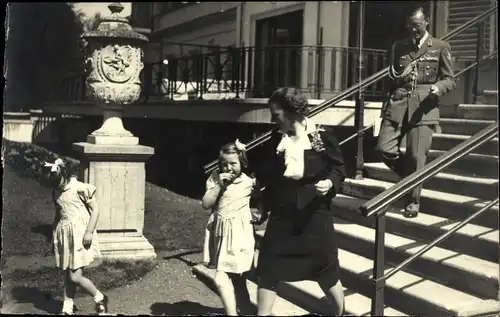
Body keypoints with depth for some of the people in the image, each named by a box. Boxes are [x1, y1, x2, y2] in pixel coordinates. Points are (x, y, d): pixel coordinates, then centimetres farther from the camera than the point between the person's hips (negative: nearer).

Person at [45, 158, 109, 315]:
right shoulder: (56, 192, 6)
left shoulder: (81, 188, -14)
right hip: (64, 235, 6)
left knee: (75, 277, -10)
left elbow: (95, 210, -11)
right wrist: (53, 233, 16)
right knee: (67, 275, 11)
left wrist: (89, 232, -17)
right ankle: (67, 309, 21)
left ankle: (100, 298, 12)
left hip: (80, 234, -6)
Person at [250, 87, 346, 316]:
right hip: (281, 215, 3)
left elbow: (339, 168, -3)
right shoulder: (275, 139, 3)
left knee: (326, 270, 10)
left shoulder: (322, 136, -9)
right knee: (267, 269, 3)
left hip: (314, 215, -3)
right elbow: (264, 176, 11)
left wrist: (330, 183, -19)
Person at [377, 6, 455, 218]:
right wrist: (398, 77, 1)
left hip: (423, 108, -3)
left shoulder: (440, 47, 6)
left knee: (416, 156, -6)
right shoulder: (398, 47, 15)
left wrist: (438, 88, -18)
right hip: (397, 105, 3)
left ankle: (413, 202, 9)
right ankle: (410, 178, 19)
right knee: (384, 148, -8)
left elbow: (450, 80, 2)